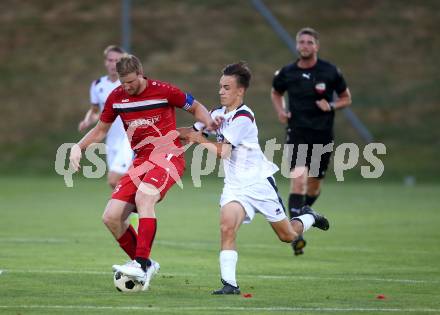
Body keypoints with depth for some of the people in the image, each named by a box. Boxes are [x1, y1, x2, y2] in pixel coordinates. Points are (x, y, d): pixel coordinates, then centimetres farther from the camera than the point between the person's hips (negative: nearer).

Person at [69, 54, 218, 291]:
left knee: (143, 197, -34)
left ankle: (141, 264, -37)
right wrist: (79, 147, 3)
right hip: (141, 162, 6)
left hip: (168, 156, -6)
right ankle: (144, 265, 11)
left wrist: (209, 122, -16)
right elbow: (101, 129, 18)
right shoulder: (116, 97, 4)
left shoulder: (163, 91, -10)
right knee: (111, 218, -5)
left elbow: (196, 108, 5)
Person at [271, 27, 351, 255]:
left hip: (323, 134, 1)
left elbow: (346, 98, 9)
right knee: (298, 178, -19)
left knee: (314, 183, 11)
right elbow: (276, 93, 21)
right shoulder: (287, 73, 0)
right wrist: (281, 111, 2)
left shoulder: (330, 72, -2)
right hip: (297, 133, -1)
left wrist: (331, 106, -11)